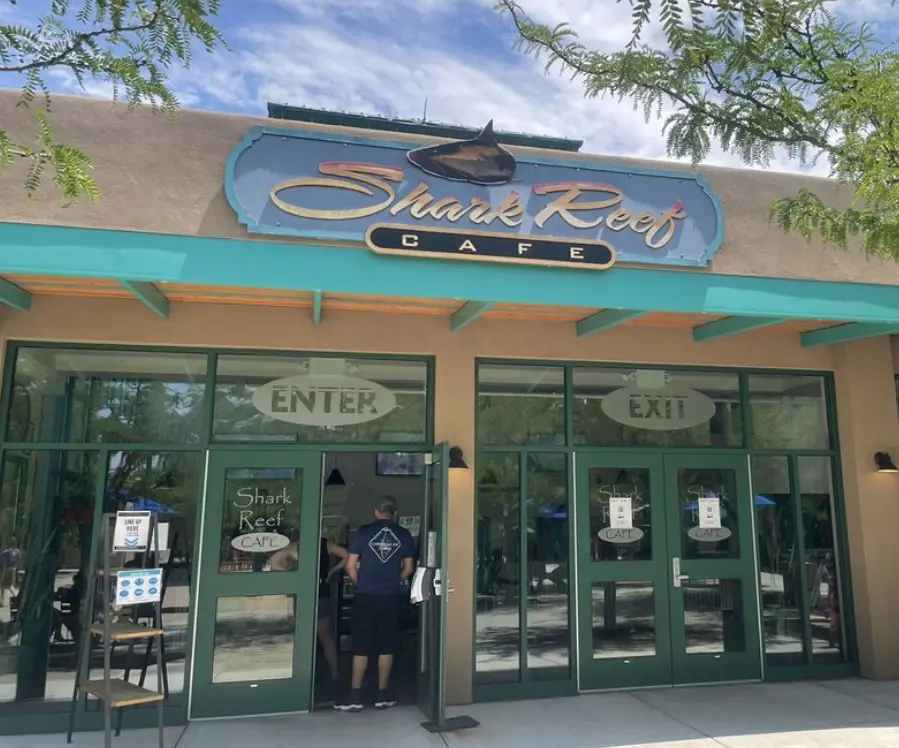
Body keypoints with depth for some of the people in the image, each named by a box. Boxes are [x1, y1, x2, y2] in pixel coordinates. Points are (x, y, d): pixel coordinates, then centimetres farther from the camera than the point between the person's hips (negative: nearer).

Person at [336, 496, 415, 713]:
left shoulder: (363, 532, -4)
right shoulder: (404, 535, 1)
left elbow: (350, 566, -4)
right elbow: (408, 568, 7)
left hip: (366, 596, -1)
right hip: (391, 597, 2)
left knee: (361, 647, 5)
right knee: (386, 647, 9)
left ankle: (355, 697, 9)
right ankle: (383, 695, 16)